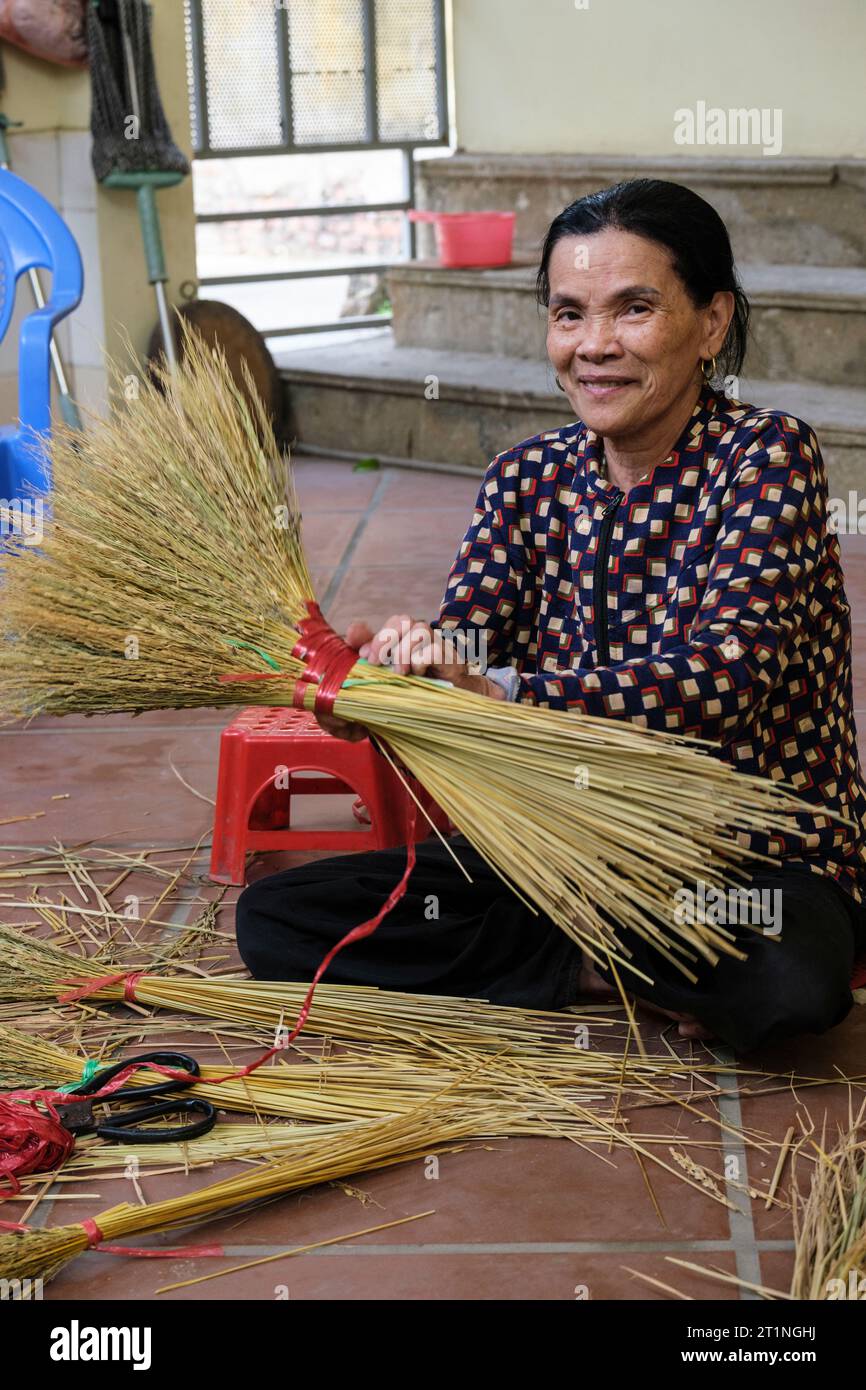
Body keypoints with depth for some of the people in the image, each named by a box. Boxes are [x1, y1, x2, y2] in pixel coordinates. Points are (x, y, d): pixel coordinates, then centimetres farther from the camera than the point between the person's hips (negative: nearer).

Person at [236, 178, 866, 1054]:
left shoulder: (765, 457, -11)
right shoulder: (529, 478, 4)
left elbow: (726, 677, -25)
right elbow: (457, 647, -7)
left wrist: (497, 693, -36)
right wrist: (395, 663, -32)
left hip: (752, 860, -5)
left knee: (791, 983, -39)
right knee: (273, 919, -5)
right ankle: (608, 965, -4)